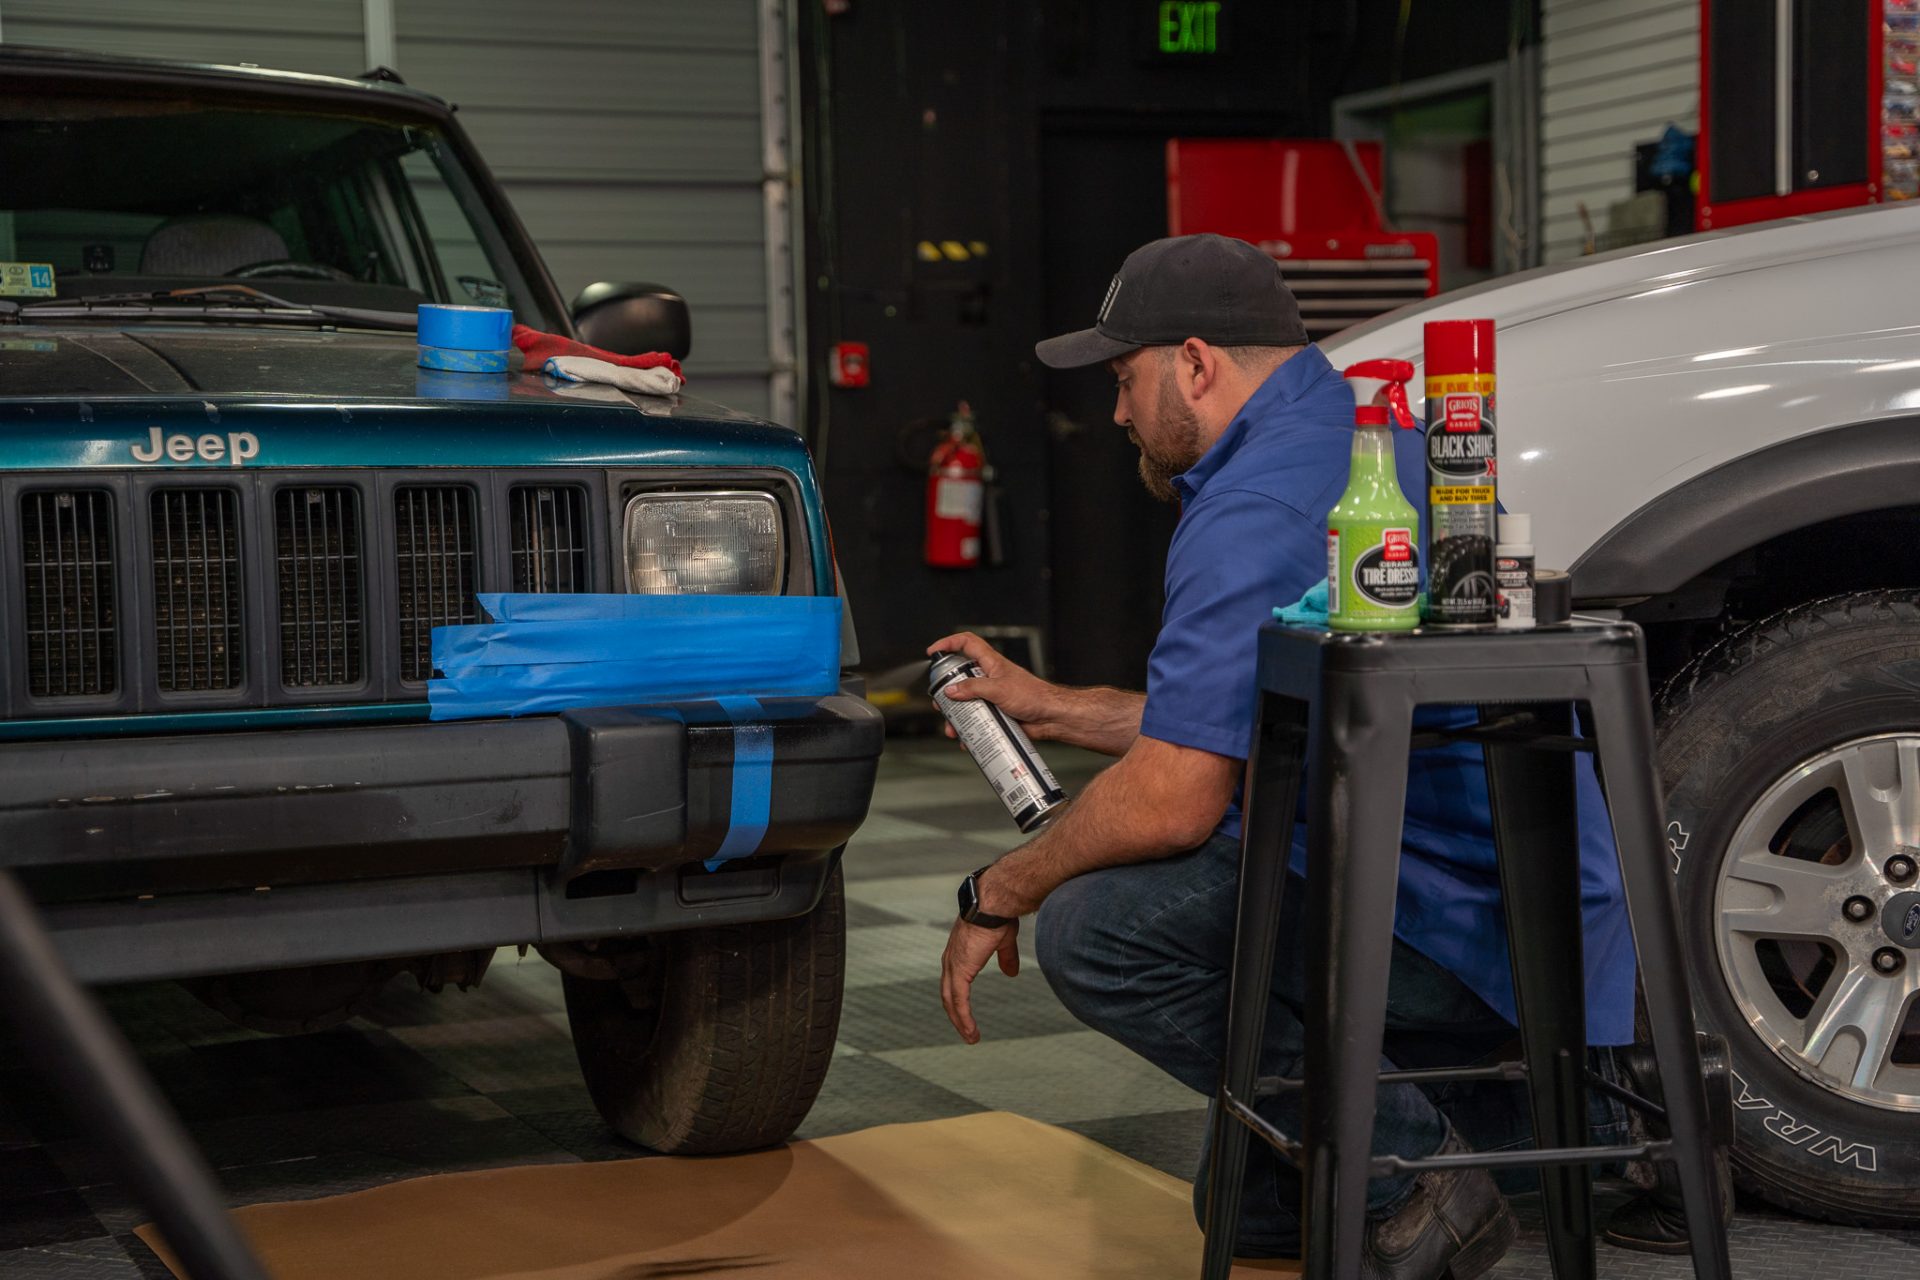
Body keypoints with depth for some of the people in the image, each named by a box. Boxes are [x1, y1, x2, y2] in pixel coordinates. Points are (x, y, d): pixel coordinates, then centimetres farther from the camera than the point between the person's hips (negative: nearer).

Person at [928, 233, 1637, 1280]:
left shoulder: (1256, 508, -18)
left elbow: (1170, 800, -22)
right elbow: (1231, 729, 25)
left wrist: (997, 896, -5)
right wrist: (1052, 707, 26)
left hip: (1462, 931, -10)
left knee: (1095, 926, -18)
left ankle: (1409, 1173, -9)